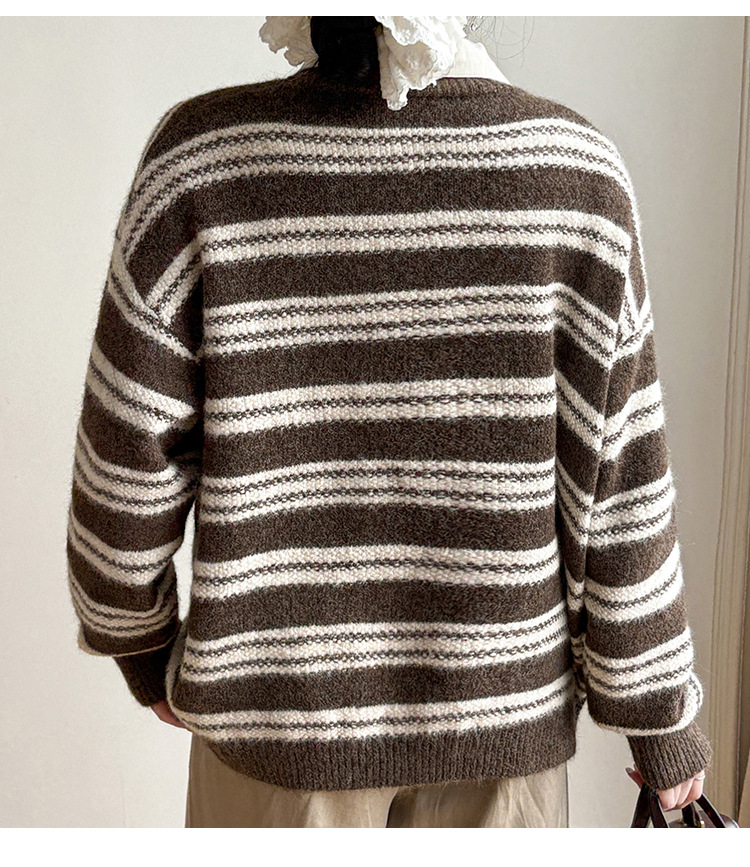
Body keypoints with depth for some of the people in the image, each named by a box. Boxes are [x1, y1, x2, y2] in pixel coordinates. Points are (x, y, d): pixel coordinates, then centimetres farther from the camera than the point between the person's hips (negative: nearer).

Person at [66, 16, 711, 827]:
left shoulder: (202, 156, -14)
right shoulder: (576, 167, -13)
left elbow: (129, 451, -9)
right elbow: (619, 479, -10)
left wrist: (138, 638, 9)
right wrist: (659, 713, 3)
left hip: (279, 702, 0)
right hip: (503, 698, 1)